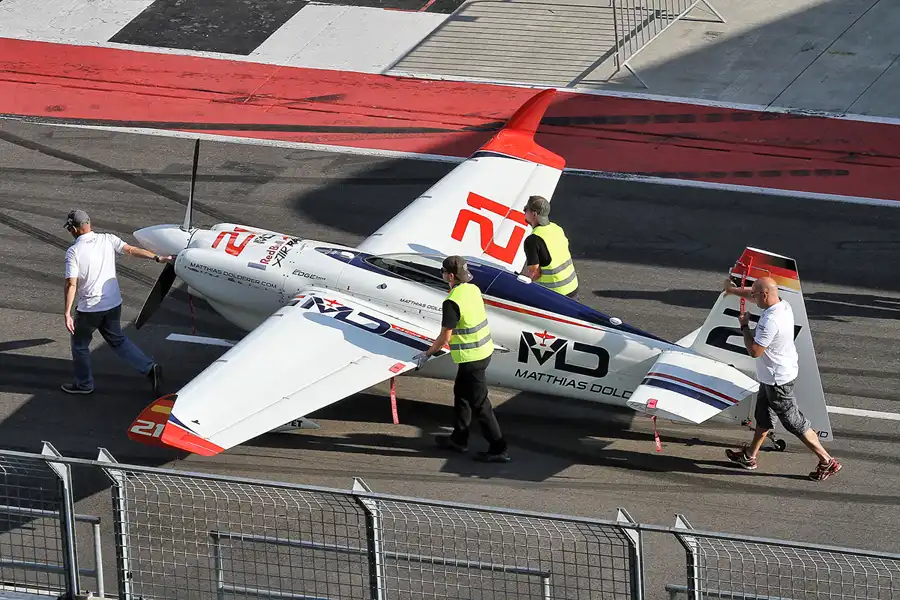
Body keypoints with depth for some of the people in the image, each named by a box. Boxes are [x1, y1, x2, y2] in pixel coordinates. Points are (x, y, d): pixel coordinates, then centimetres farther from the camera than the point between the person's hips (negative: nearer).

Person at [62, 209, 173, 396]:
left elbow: (71, 284, -20)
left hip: (90, 307, -6)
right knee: (116, 339, 23)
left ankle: (84, 384, 30)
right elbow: (132, 250, -5)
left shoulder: (73, 252, -16)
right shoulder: (107, 240, -3)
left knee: (80, 344, 16)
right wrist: (157, 258, 2)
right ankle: (149, 368, 13)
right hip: (113, 302, 6)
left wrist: (67, 313, -18)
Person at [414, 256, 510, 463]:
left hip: (471, 357, -9)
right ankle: (459, 438, 34)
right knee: (461, 393, 23)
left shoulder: (452, 302, -24)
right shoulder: (473, 289, 2)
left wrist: (427, 354, -5)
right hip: (484, 349, 9)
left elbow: (445, 338, -19)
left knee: (479, 403, -1)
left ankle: (498, 449, 3)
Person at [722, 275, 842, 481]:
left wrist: (744, 326, -16)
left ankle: (827, 461, 5)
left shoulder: (770, 321, -32)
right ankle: (750, 457, 38)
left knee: (794, 422, -1)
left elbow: (754, 350, -28)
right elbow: (754, 295, 17)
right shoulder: (783, 305, -2)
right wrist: (733, 290, 29)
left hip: (777, 379, -10)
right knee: (763, 417, 23)